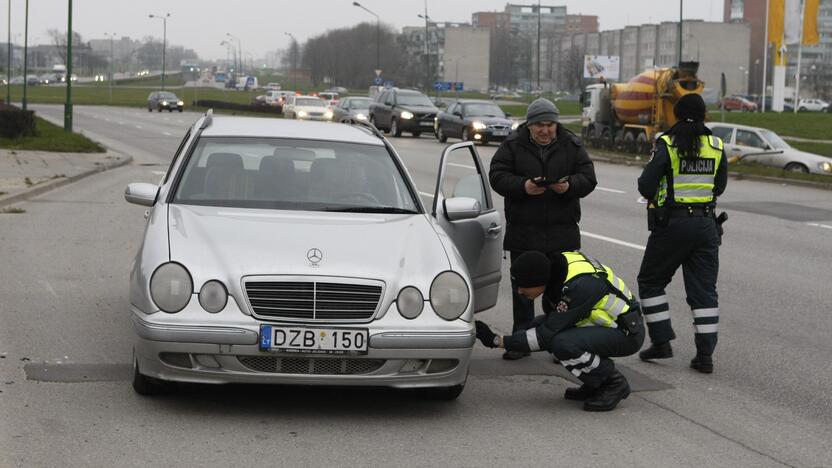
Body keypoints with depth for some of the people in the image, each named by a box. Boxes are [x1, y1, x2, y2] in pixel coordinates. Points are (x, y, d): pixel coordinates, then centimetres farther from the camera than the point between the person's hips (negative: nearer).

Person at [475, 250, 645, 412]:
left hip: (628, 333, -9)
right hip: (600, 325, 9)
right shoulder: (554, 265, -6)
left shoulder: (578, 286, -31)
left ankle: (615, 384, -7)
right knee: (538, 326, -2)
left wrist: (497, 341, -25)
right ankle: (595, 383, 8)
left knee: (563, 344, -29)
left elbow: (547, 335, -27)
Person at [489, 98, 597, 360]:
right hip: (523, 232, 0)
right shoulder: (513, 146, 0)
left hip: (562, 233, 0)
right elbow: (497, 176, -5)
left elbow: (588, 177, 2)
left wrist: (570, 186, -20)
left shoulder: (572, 146, 4)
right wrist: (523, 186, -23)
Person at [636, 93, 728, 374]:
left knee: (651, 281, 14)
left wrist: (656, 195, 8)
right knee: (704, 289, 7)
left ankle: (661, 342, 9)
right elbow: (719, 187, 11)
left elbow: (646, 186, -13)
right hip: (706, 223, 4)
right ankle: (705, 355, 3)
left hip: (671, 224, -4)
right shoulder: (716, 146, 2)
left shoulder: (667, 145, -10)